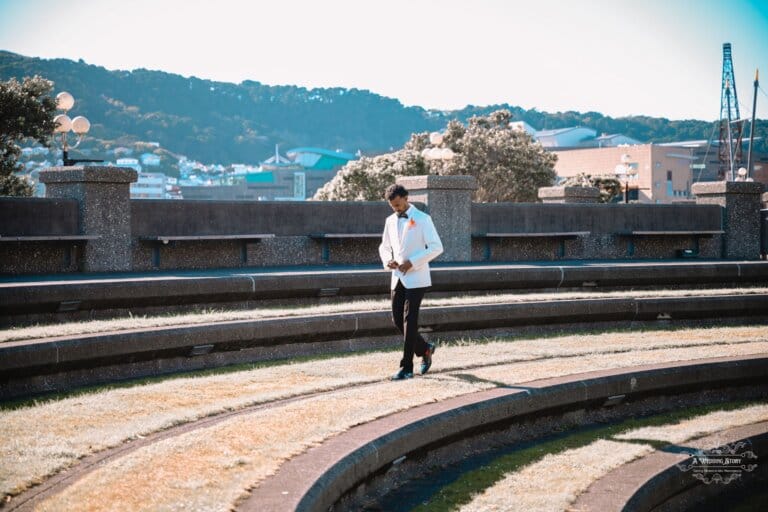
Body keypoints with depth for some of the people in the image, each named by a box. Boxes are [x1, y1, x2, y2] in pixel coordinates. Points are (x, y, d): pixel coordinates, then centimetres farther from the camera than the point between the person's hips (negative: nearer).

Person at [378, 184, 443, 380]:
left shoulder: (422, 219, -8)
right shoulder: (391, 221, 11)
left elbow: (436, 247, -12)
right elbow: (384, 246, 21)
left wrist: (412, 262, -19)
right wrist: (387, 260, -2)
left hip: (416, 278, -6)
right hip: (397, 278, 7)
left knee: (409, 321, -8)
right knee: (397, 320, 7)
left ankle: (406, 368, -5)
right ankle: (424, 349, 29)